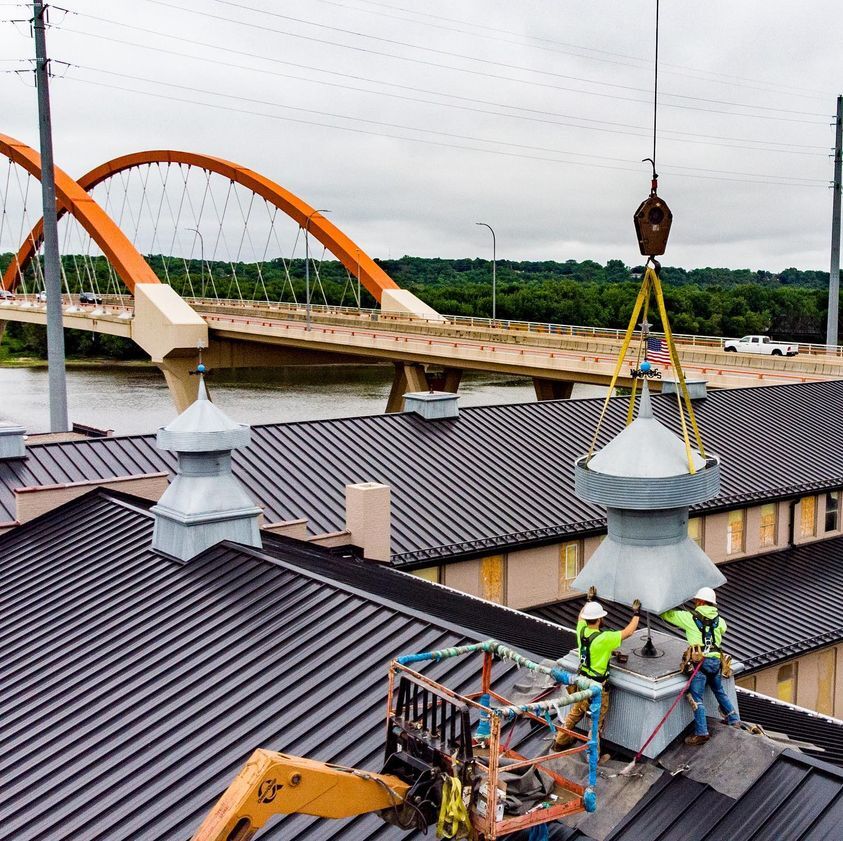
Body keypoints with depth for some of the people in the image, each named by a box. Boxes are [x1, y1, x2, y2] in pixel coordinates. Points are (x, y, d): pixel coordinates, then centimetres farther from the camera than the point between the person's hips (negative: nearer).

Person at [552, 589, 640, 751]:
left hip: (581, 680, 7)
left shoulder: (581, 630, -8)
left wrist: (589, 600, 28)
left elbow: (581, 616, 16)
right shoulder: (604, 638, -27)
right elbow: (628, 632, -17)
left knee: (576, 712, 25)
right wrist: (636, 614, -2)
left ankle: (561, 741, 37)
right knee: (597, 721, 9)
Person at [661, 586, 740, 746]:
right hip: (716, 661, 5)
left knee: (697, 698, -4)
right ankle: (734, 720, 32)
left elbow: (666, 614, 4)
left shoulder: (689, 617, -1)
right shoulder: (719, 620, 11)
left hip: (700, 661, -5)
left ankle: (701, 733, -9)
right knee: (720, 692, 25)